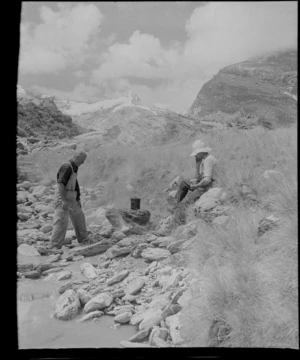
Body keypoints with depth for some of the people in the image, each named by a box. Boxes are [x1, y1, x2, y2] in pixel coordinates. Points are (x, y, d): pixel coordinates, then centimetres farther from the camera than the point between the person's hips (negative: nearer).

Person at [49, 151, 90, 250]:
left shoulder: (74, 168, 14)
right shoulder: (67, 167, -17)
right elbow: (60, 183, -25)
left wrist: (77, 200, 23)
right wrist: (64, 200, -30)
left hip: (70, 198, 10)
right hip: (63, 197, -10)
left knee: (79, 217, 18)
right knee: (61, 221, -14)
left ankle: (84, 240, 34)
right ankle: (54, 246, -12)